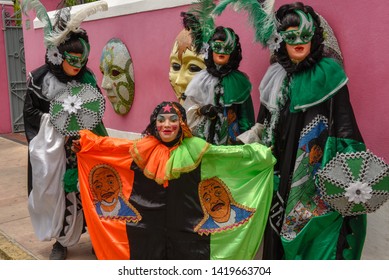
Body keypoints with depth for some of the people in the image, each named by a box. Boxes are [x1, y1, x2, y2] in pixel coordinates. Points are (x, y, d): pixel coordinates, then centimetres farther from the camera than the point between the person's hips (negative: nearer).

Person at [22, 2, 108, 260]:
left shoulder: (87, 78, 1)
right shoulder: (40, 78, -5)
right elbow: (30, 111, -2)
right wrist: (57, 122, -13)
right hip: (52, 145, -1)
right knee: (55, 190, 2)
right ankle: (61, 240, 18)